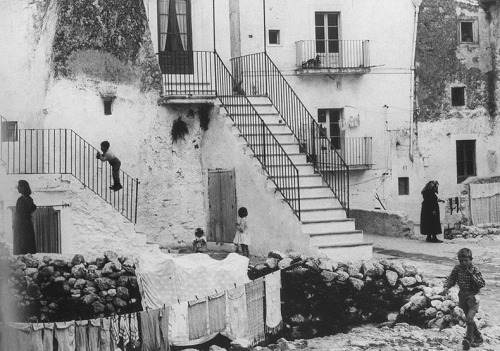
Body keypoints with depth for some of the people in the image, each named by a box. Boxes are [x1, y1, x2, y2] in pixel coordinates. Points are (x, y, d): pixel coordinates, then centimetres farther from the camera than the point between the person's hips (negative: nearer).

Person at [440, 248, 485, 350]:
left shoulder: (475, 270, -15)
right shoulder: (457, 269, -3)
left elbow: (482, 284, -18)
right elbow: (451, 279, 3)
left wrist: (472, 275, -27)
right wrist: (446, 287, -15)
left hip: (472, 296, -5)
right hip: (462, 296, 6)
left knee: (469, 318, -19)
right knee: (469, 319, 15)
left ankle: (468, 339, -15)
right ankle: (478, 337, 31)